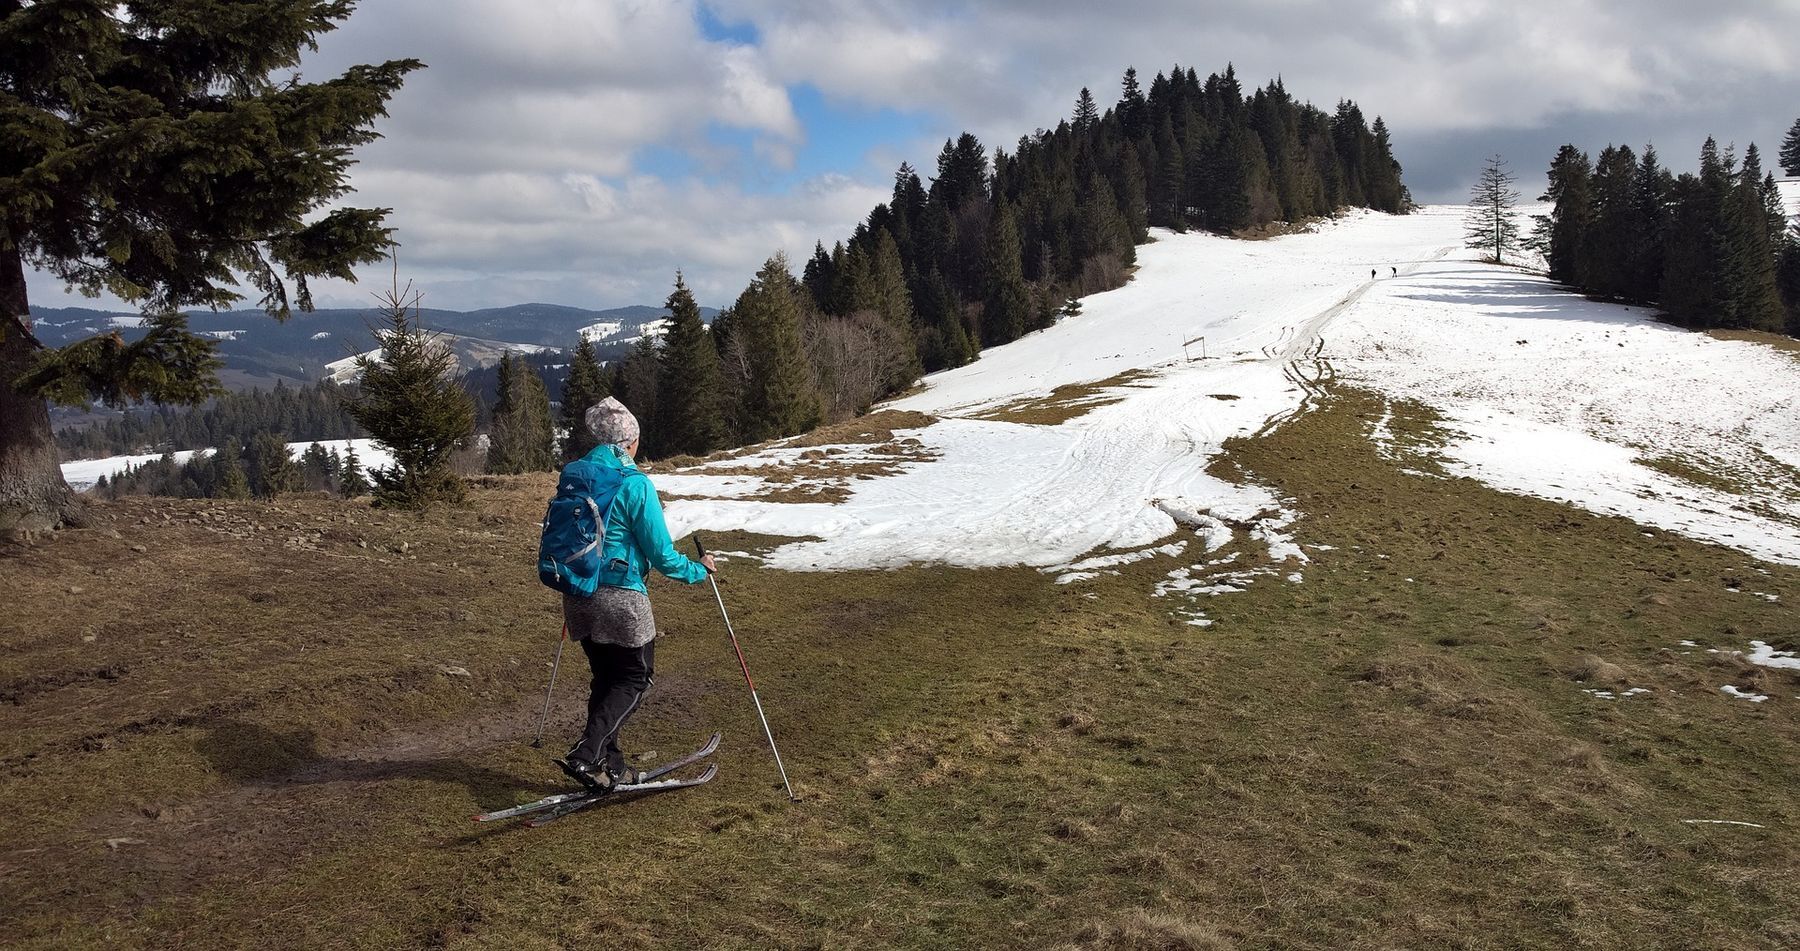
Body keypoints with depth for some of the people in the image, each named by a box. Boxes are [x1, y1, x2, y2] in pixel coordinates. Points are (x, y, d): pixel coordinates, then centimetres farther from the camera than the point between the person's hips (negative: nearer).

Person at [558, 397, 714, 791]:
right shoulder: (635, 483, -15)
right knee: (636, 678, 9)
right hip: (620, 598, -7)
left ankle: (608, 765, 24)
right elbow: (661, 554, -14)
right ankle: (586, 755, -5)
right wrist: (698, 570, 4)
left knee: (605, 677, 20)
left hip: (578, 596, 7)